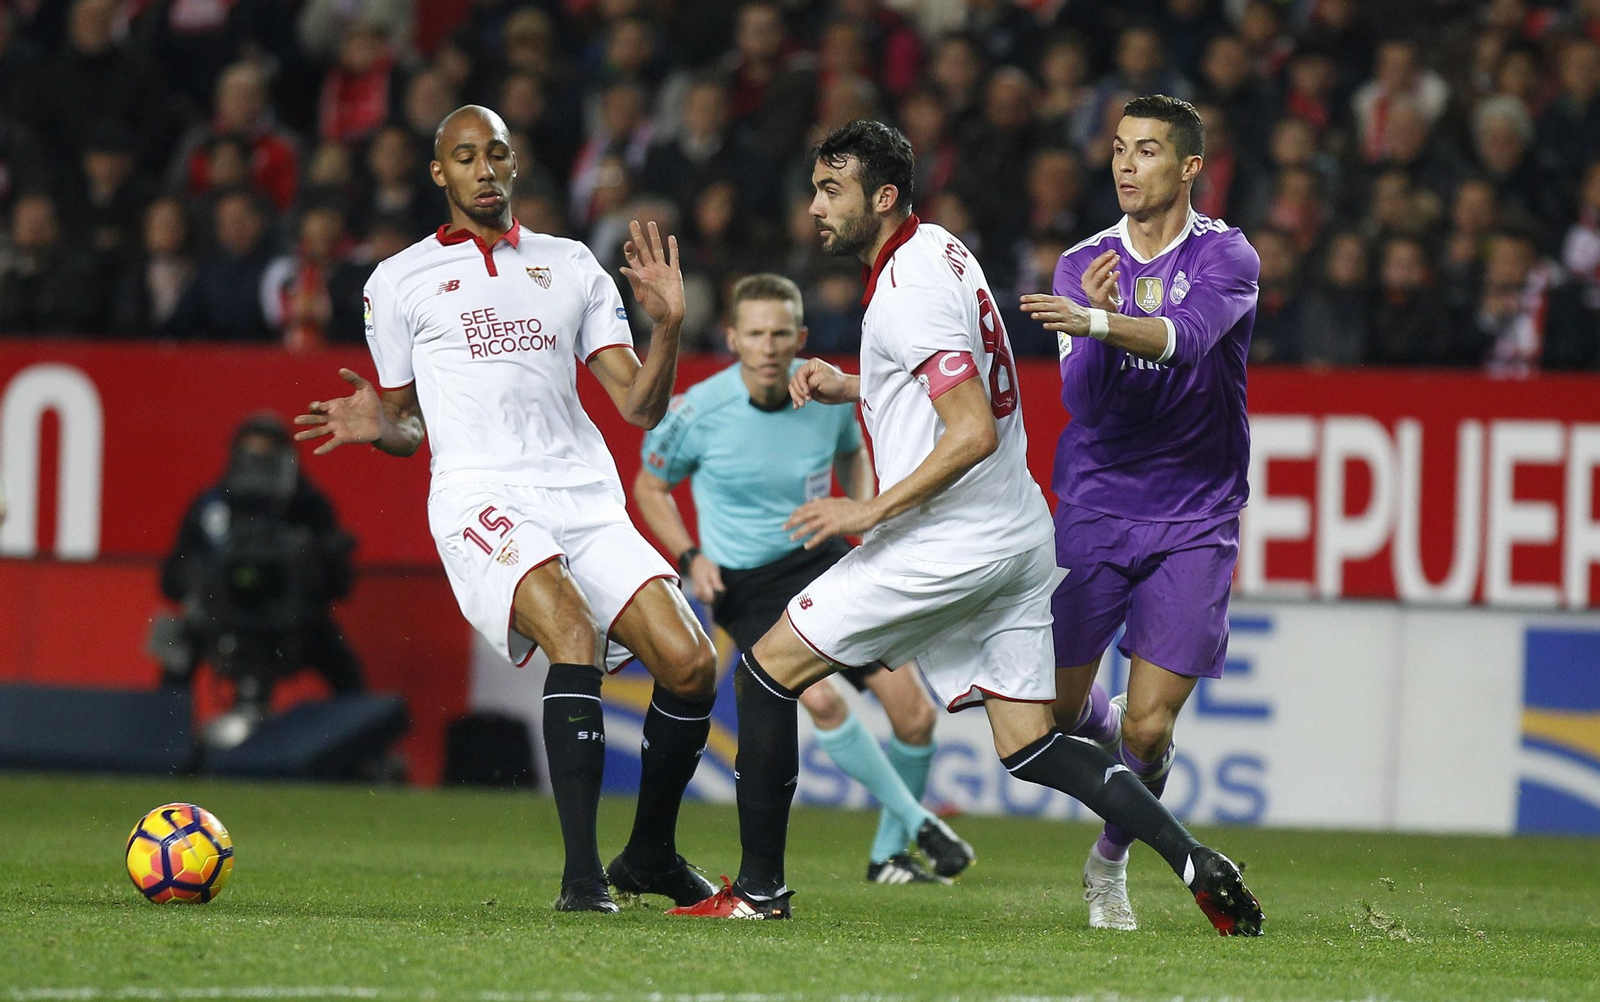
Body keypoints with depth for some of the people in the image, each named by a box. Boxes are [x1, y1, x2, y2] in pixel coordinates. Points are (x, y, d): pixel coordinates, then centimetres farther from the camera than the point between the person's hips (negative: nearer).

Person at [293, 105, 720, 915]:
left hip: (585, 497, 4)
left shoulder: (571, 265, 19)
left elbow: (640, 406, 13)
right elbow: (408, 426, 20)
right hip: (479, 497, -4)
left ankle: (650, 855, 14)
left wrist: (666, 326, -4)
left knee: (690, 665, -11)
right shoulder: (400, 281, 14)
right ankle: (580, 874, -33)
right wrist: (376, 425, -3)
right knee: (574, 634, -31)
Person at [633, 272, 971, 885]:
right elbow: (650, 487, 3)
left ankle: (889, 856, 16)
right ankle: (918, 823, -12)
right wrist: (690, 557, -11)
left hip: (821, 559, 4)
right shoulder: (697, 413, -16)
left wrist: (861, 508, 0)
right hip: (744, 582, -4)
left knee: (914, 714, -6)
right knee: (821, 699, -29)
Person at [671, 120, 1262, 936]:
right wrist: (850, 389, 17)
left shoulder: (908, 294, -17)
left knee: (765, 672, 1)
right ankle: (1195, 864, -5)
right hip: (1018, 535, 10)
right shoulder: (938, 248, 13)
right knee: (1030, 750, 8)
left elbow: (974, 434, -24)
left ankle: (759, 889, 6)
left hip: (947, 546, -10)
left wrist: (871, 509, -21)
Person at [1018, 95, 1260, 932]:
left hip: (1193, 523, -3)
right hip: (1094, 510, 3)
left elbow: (1189, 334, -28)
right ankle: (1106, 737, 40)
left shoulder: (1226, 257, -7)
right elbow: (1081, 397, -9)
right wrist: (1091, 322, -29)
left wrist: (1096, 320, -44)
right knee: (1055, 708, 3)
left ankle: (1111, 860, 20)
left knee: (1148, 728, -8)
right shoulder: (1082, 265, 2)